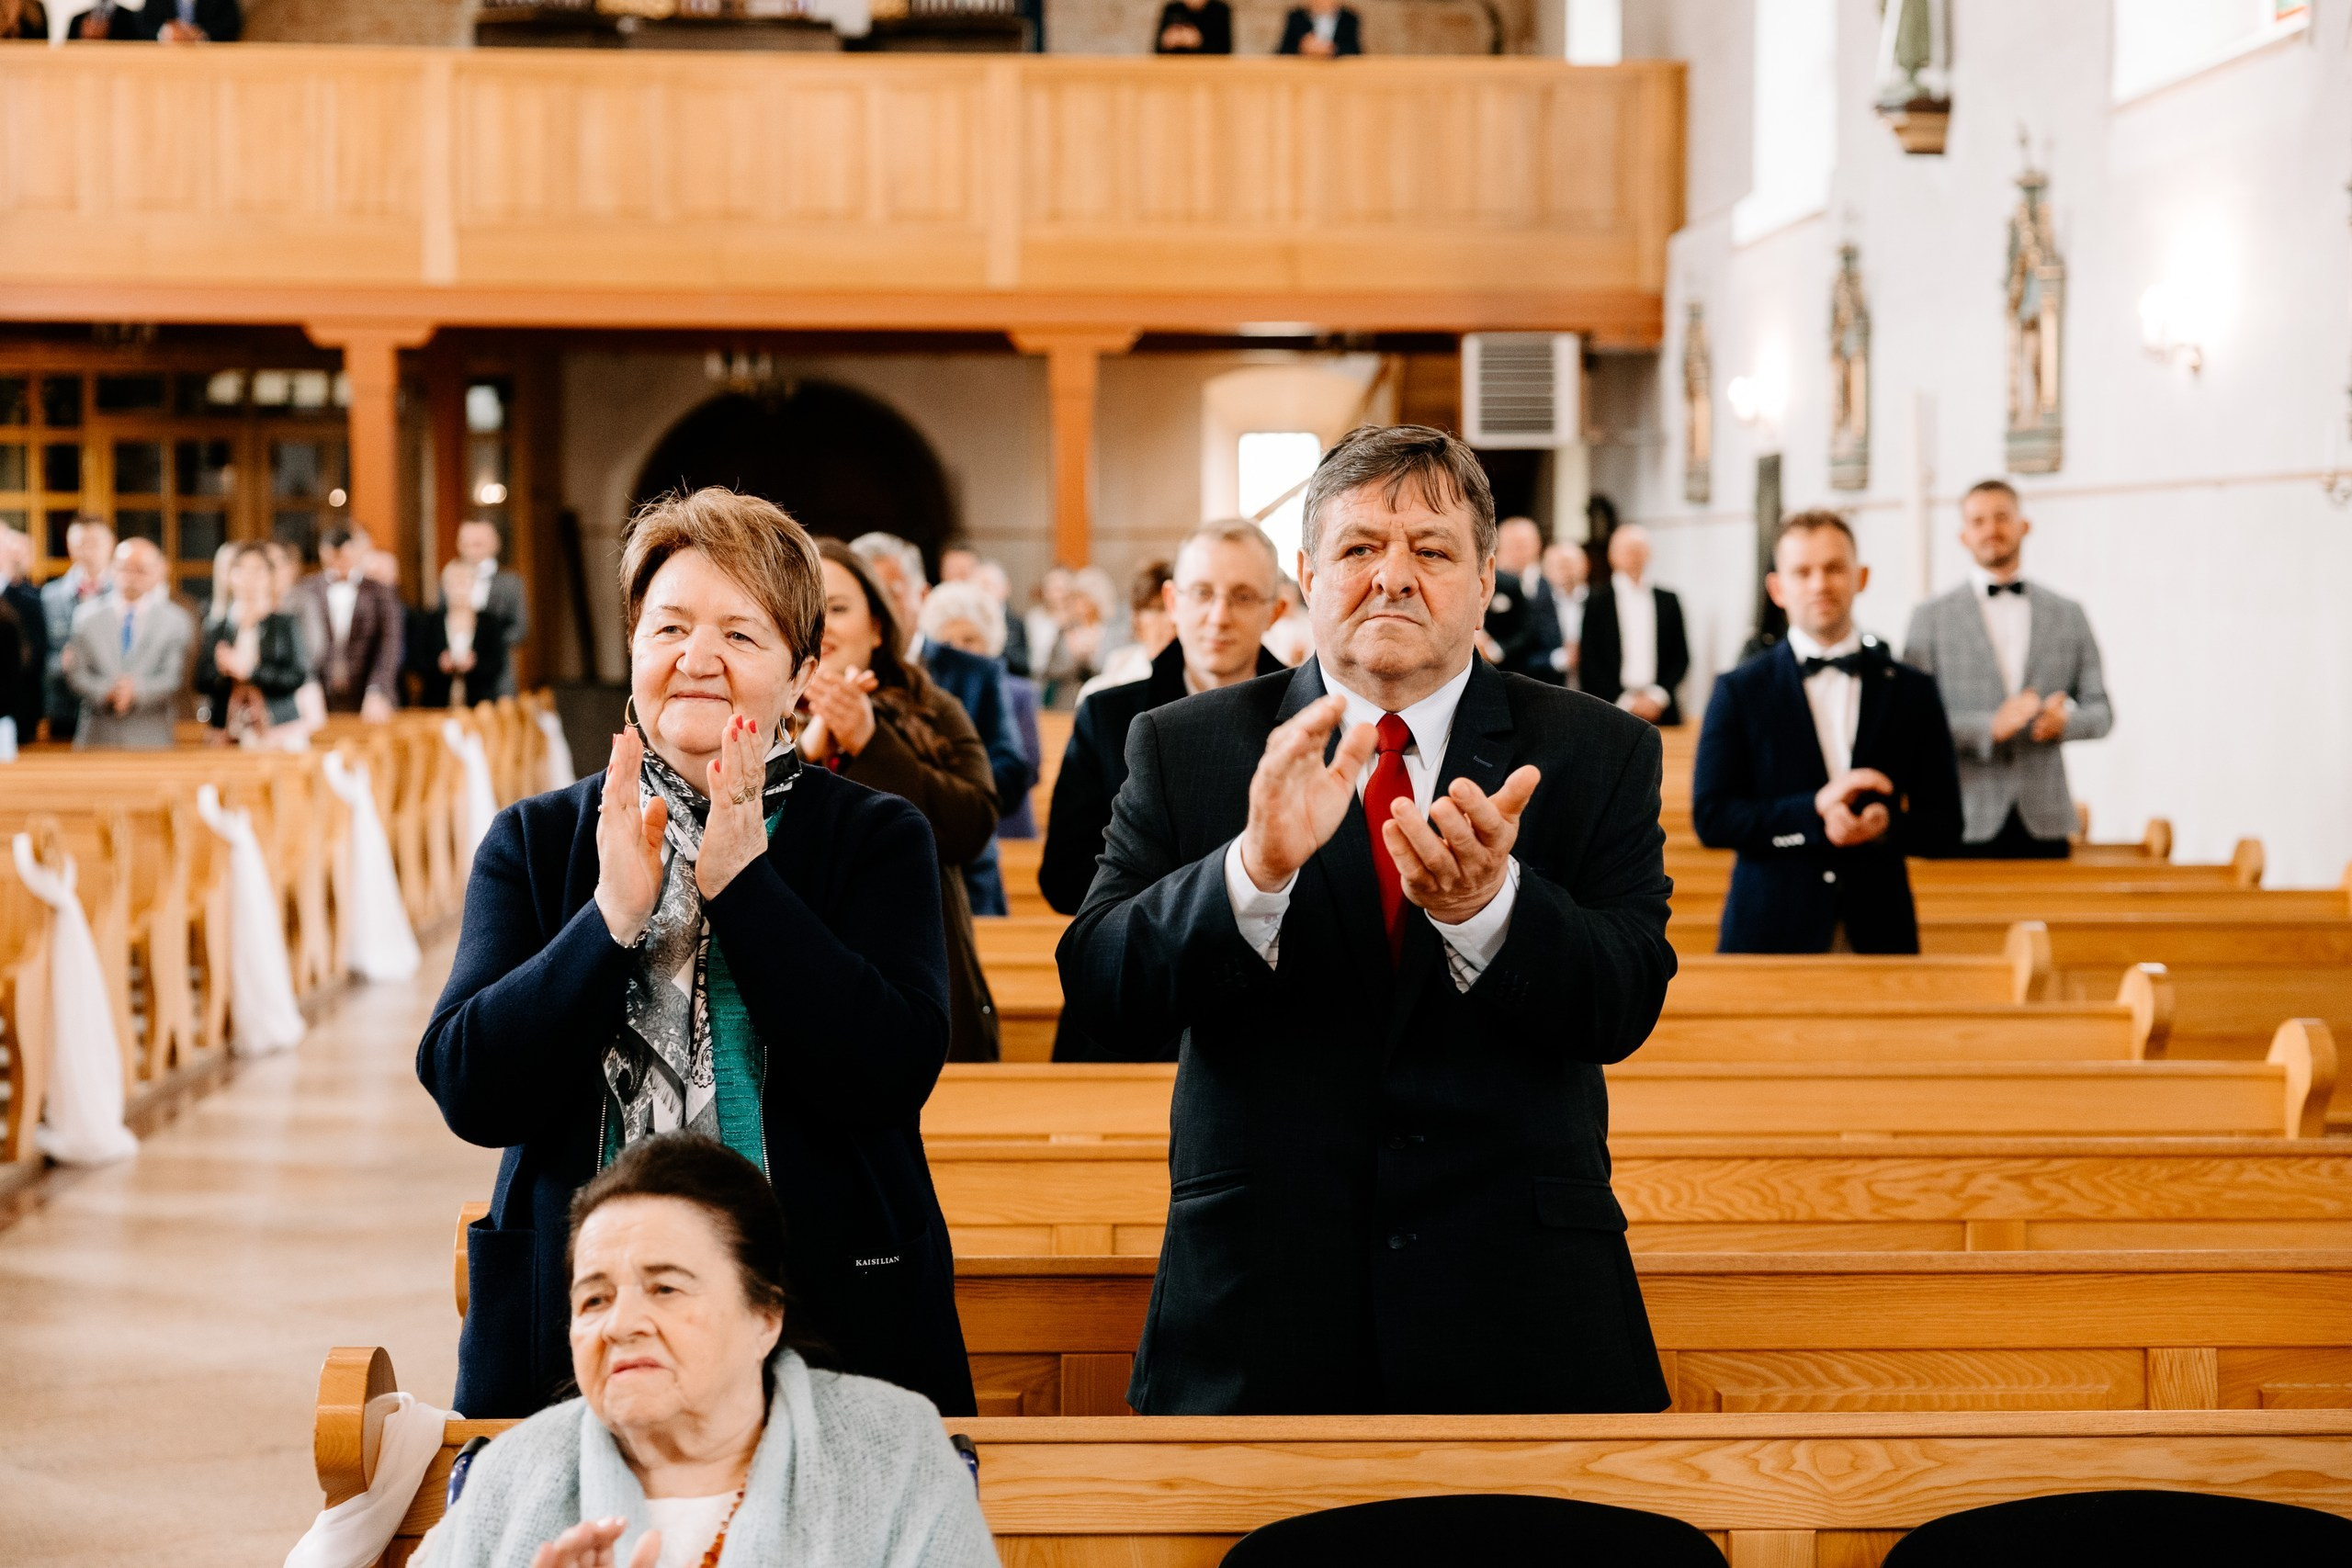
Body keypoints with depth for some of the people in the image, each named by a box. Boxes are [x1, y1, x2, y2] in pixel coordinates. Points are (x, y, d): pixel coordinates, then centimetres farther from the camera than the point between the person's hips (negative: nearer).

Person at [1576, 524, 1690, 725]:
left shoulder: (1668, 601, 11)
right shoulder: (1596, 604, 5)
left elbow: (1681, 657, 10)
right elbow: (1587, 666, 1)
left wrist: (1658, 697, -3)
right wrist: (1625, 701, -7)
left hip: (1662, 713, 2)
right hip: (1612, 714, -2)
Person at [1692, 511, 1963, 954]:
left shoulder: (1912, 692, 10)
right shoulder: (1739, 692, 4)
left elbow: (1944, 822, 9)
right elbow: (1710, 818, -3)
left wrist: (1886, 826, -12)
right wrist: (1813, 812, -15)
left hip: (1878, 932, 1)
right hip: (1771, 934, -1)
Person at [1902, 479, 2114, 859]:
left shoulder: (2069, 616, 14)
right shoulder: (1931, 618, 6)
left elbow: (2100, 710, 13)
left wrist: (2066, 719, -11)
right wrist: (1990, 727, -17)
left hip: (2045, 822, 2)